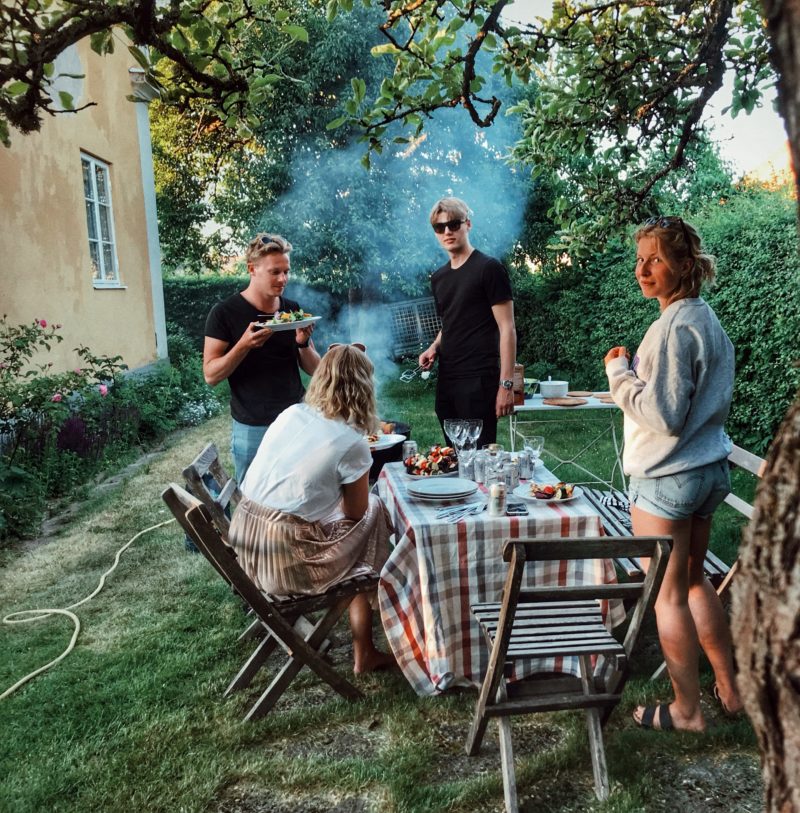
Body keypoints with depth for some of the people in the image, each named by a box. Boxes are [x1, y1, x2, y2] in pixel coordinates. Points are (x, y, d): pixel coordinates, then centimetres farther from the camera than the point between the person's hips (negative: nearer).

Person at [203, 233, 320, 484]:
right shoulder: (224, 313, -7)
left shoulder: (293, 310, 4)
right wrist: (244, 345, -25)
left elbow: (314, 369, 7)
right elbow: (211, 375, -11)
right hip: (252, 428, -3)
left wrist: (303, 343, -14)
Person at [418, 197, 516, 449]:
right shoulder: (438, 278, 14)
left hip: (479, 381, -6)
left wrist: (506, 384, -15)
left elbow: (507, 328, -9)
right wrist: (434, 348, 6)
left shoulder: (489, 268, -6)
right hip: (447, 381, 7)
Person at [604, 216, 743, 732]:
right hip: (710, 467, 10)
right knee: (694, 579, 21)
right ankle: (730, 689, 32)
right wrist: (638, 370, 15)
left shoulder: (674, 327, -20)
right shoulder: (709, 319, 10)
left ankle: (687, 711, 19)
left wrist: (619, 372, -12)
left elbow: (663, 415, -23)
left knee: (669, 593, 4)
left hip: (668, 475, -10)